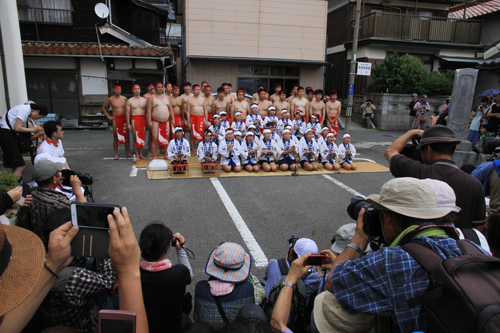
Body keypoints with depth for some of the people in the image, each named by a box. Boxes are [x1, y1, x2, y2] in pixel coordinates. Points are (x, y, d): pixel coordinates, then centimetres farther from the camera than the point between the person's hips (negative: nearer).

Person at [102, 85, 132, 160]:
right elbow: (103, 107, 12)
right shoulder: (111, 99, 1)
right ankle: (116, 154, 7)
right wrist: (108, 116, 4)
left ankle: (128, 153, 11)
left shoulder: (124, 98, 5)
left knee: (126, 136, 2)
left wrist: (127, 116, 3)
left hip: (124, 118, 2)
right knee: (116, 136, 1)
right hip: (116, 119, -2)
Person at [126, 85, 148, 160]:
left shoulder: (144, 100, 11)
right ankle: (137, 155, 3)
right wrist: (128, 124, -6)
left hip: (143, 119, 3)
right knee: (135, 137, -3)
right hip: (134, 120, -3)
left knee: (142, 137, 4)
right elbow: (128, 113, 0)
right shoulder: (130, 101, 3)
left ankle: (141, 154, 13)